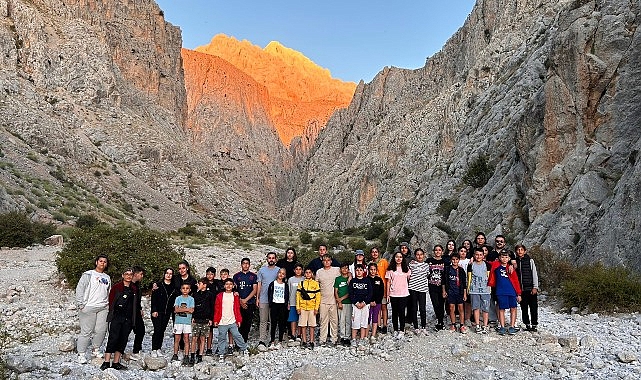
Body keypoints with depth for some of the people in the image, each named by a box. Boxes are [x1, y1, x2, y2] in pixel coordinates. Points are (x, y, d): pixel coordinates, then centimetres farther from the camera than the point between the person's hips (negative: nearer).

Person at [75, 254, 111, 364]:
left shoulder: (107, 278, 18)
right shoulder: (88, 275, 2)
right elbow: (79, 289, -3)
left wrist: (108, 305, 12)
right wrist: (80, 304, -10)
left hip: (103, 308, 5)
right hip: (89, 308, -4)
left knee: (101, 330, 0)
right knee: (86, 331, -3)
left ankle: (96, 349, 20)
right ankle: (81, 354, 9)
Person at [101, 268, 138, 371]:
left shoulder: (134, 289, 13)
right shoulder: (116, 286, -1)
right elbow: (111, 300, -1)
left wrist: (133, 318, 13)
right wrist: (112, 312, -1)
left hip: (128, 319, 5)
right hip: (117, 317, -5)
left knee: (123, 340, 5)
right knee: (113, 338, -9)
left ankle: (116, 363, 12)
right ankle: (106, 362, -5)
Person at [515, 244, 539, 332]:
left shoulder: (530, 260, 1)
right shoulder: (515, 262, 8)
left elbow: (535, 274, 0)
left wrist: (535, 287, -6)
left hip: (530, 288, -3)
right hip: (521, 289, 3)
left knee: (533, 308, -1)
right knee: (524, 308, 7)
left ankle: (534, 325, 8)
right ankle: (527, 324, 16)